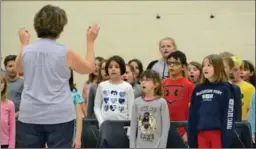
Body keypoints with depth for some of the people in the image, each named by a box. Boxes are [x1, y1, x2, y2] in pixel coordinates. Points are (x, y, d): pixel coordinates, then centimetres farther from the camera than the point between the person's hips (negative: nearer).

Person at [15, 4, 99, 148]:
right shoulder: (65, 53, -8)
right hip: (60, 117, -2)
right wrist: (90, 41, 18)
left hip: (30, 116, 3)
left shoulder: (26, 51, 0)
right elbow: (89, 68, 9)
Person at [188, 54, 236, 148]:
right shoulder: (198, 89, 11)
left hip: (218, 132, -4)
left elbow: (229, 113, -7)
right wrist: (191, 137, 7)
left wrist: (227, 137, -13)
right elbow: (193, 114, 11)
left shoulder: (225, 88, -3)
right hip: (201, 133, 4)